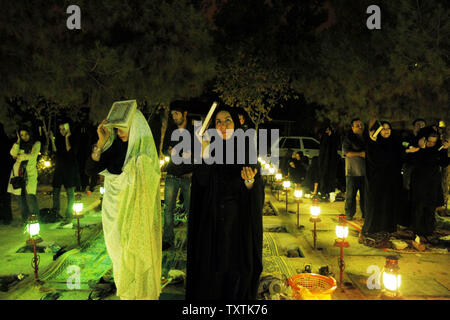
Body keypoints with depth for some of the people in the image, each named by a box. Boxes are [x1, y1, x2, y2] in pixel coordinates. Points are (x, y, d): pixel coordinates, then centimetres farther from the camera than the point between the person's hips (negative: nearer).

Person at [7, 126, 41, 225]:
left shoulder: (36, 143, 7)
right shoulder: (19, 144, 17)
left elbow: (33, 156, -6)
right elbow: (13, 153, 0)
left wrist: (19, 156, 2)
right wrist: (18, 141, 1)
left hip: (30, 172, -3)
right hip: (18, 171, 4)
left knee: (30, 195, -15)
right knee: (21, 196, 1)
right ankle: (24, 219, 8)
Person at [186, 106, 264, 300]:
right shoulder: (208, 150, 3)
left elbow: (256, 193, -5)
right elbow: (202, 182, -12)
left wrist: (250, 181, -26)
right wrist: (205, 156, -24)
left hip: (239, 224, 0)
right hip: (212, 224, 1)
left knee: (238, 269, 5)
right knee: (211, 269, 5)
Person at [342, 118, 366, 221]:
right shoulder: (348, 138, -1)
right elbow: (346, 152, -12)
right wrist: (360, 154, -18)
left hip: (365, 171, 5)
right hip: (353, 171, -5)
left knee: (365, 194, 10)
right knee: (351, 194, -1)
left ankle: (365, 214, 21)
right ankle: (349, 215, 9)